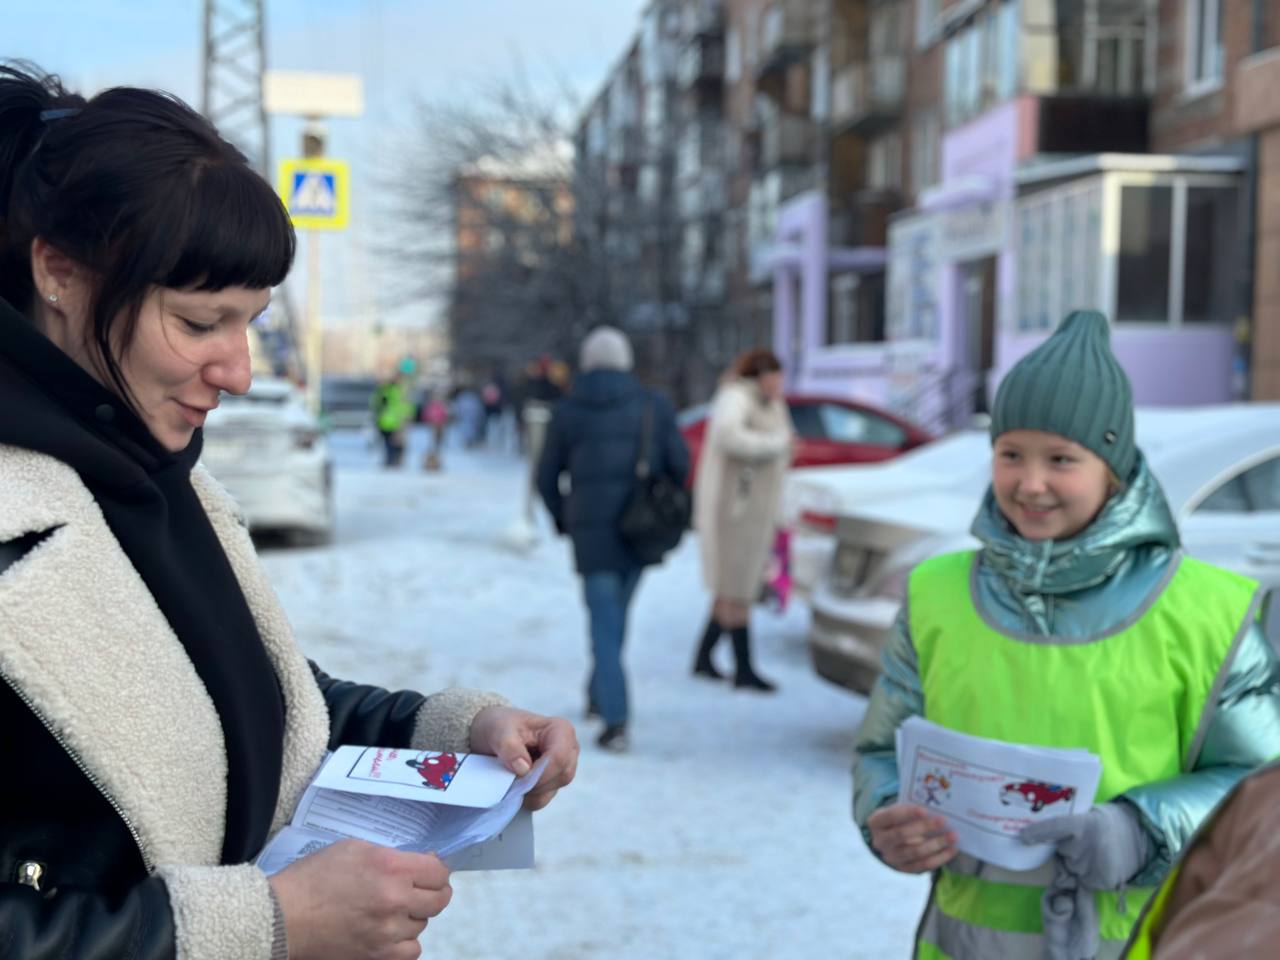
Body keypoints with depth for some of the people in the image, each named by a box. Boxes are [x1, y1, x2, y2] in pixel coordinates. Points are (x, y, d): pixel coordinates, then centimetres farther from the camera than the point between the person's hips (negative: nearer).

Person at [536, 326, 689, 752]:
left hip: (591, 528, -2)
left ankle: (616, 721, -10)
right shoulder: (654, 405, 1)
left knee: (605, 624, 0)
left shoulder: (566, 412, 0)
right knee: (616, 612, 20)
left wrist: (562, 521, 20)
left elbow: (547, 477, 4)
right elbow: (679, 464, 1)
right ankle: (599, 694, 34)